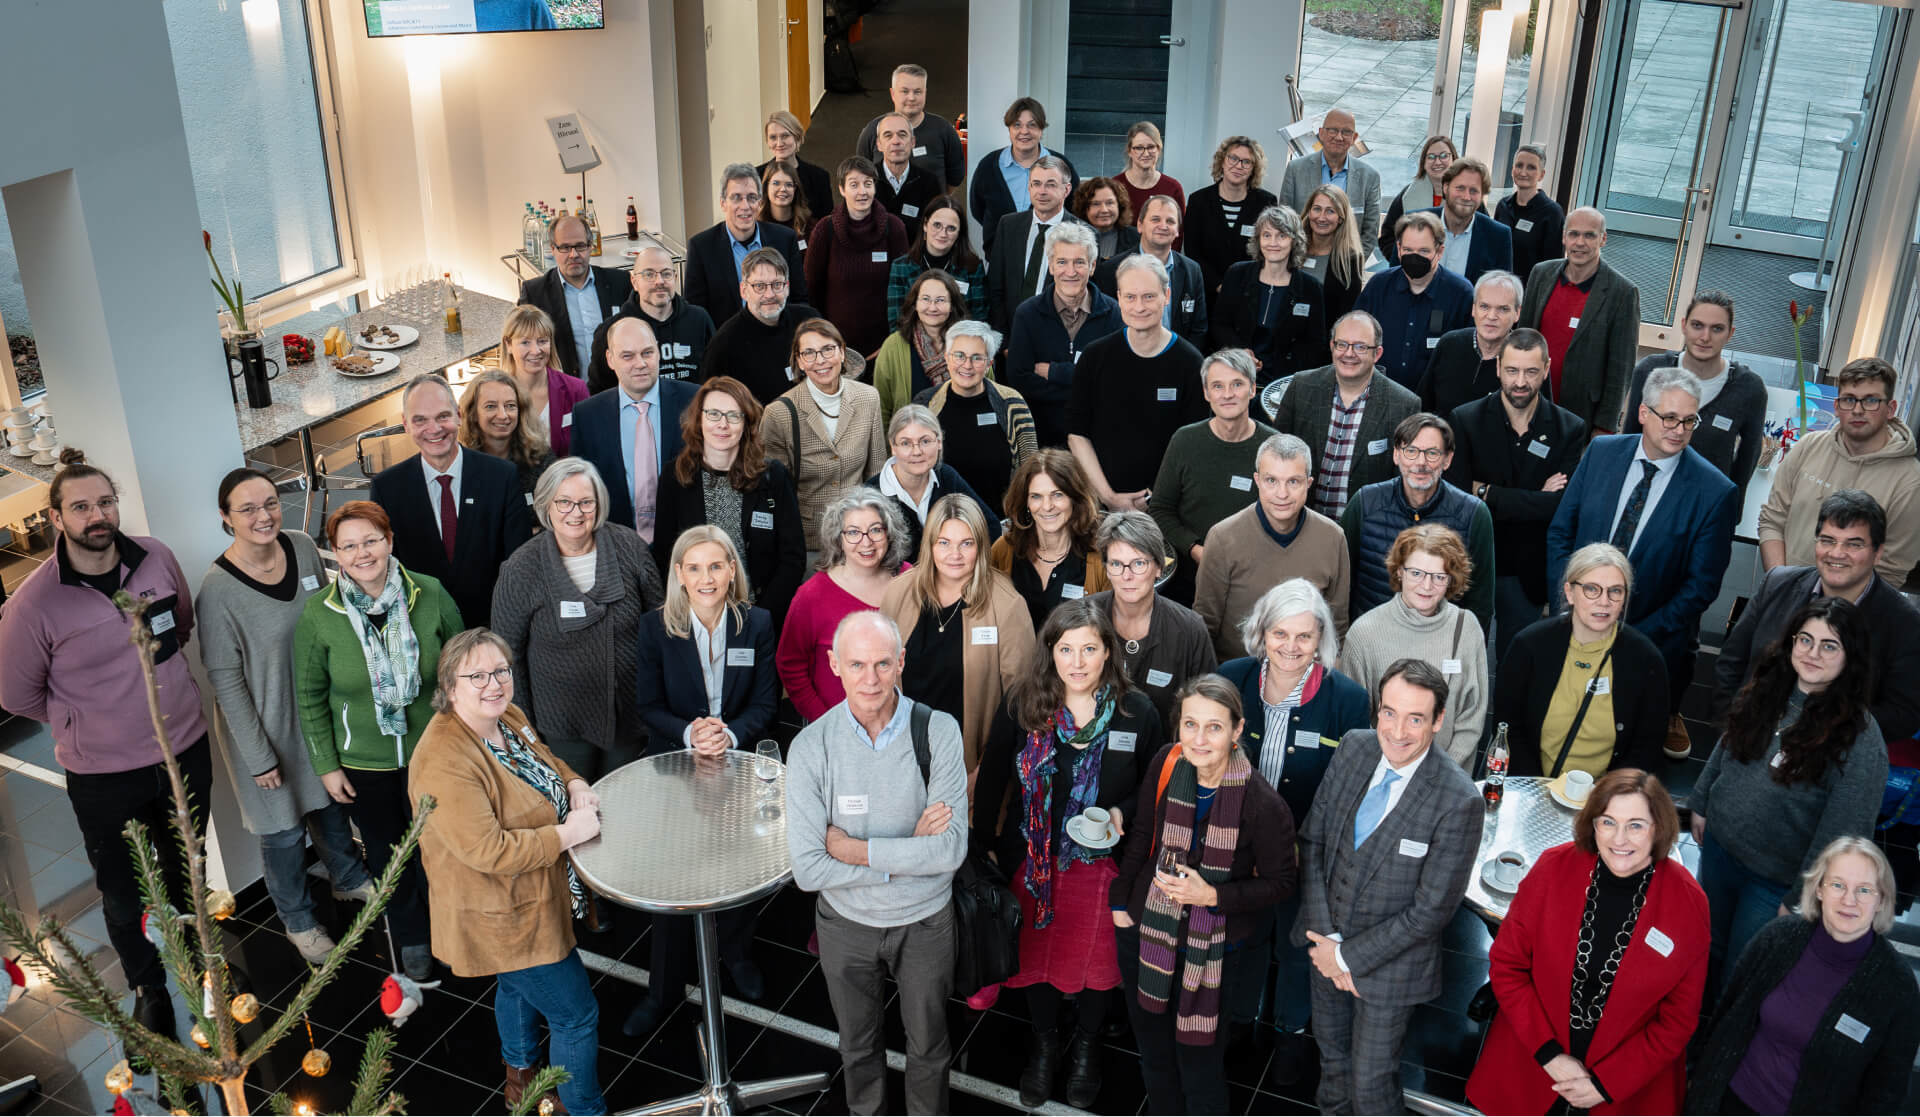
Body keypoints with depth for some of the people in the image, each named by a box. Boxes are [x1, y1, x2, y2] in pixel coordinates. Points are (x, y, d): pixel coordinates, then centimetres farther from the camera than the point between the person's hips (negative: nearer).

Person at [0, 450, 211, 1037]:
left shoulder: (155, 558, -9)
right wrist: (87, 722, 1)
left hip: (186, 747, 3)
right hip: (103, 774, -3)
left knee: (185, 870, 24)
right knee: (124, 892, 15)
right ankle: (148, 986, 40)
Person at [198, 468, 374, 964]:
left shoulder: (302, 547, -11)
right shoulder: (218, 591, -26)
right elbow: (225, 681, -18)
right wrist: (259, 755, -14)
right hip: (266, 728, -5)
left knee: (331, 802, 26)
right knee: (283, 829, 14)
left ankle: (348, 878, 53)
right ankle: (298, 920, 39)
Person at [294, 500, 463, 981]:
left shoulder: (430, 594, -13)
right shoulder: (318, 614, -13)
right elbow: (309, 697, -3)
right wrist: (326, 765, -2)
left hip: (433, 752, 0)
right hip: (364, 763, 0)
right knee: (386, 852, 18)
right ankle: (410, 938, 42)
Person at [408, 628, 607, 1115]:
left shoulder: (509, 718, -4)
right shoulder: (445, 762, -32)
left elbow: (546, 761, 15)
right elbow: (488, 851, -34)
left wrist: (577, 788, -6)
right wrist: (569, 832, -27)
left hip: (526, 900, 9)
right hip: (502, 918, -9)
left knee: (517, 983, 32)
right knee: (576, 1015, 2)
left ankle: (520, 1074, 57)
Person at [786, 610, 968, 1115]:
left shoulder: (938, 732, -20)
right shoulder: (811, 747, -20)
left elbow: (951, 849, -25)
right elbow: (808, 869, -23)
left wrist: (855, 849, -24)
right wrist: (909, 852, -24)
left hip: (926, 921, 0)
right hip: (846, 922, 1)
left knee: (928, 1044, 21)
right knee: (859, 1044, 24)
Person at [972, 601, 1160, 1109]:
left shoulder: (1137, 712, -14)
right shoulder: (1021, 708, -12)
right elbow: (991, 781, -2)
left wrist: (1122, 813, -19)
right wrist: (983, 844, -2)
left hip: (1102, 862, -1)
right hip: (1034, 859, 1)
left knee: (1096, 956, 18)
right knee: (1036, 952, 19)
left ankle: (1086, 1047, 46)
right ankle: (1045, 1044, 45)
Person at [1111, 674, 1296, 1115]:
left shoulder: (1262, 803, -24)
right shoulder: (1166, 764, -13)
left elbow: (1282, 882, -12)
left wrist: (1212, 895, -22)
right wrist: (1120, 902, 6)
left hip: (1214, 951, -4)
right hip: (1146, 932, 4)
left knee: (1199, 1061, 10)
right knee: (1152, 1050, 23)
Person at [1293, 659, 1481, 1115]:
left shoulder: (1459, 802, -26)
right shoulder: (1354, 749, -11)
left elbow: (1431, 909, -20)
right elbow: (1312, 839, -4)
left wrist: (1347, 956, -16)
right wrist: (1325, 938, -11)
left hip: (1389, 963, -5)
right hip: (1326, 940, 5)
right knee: (1332, 1057, 27)